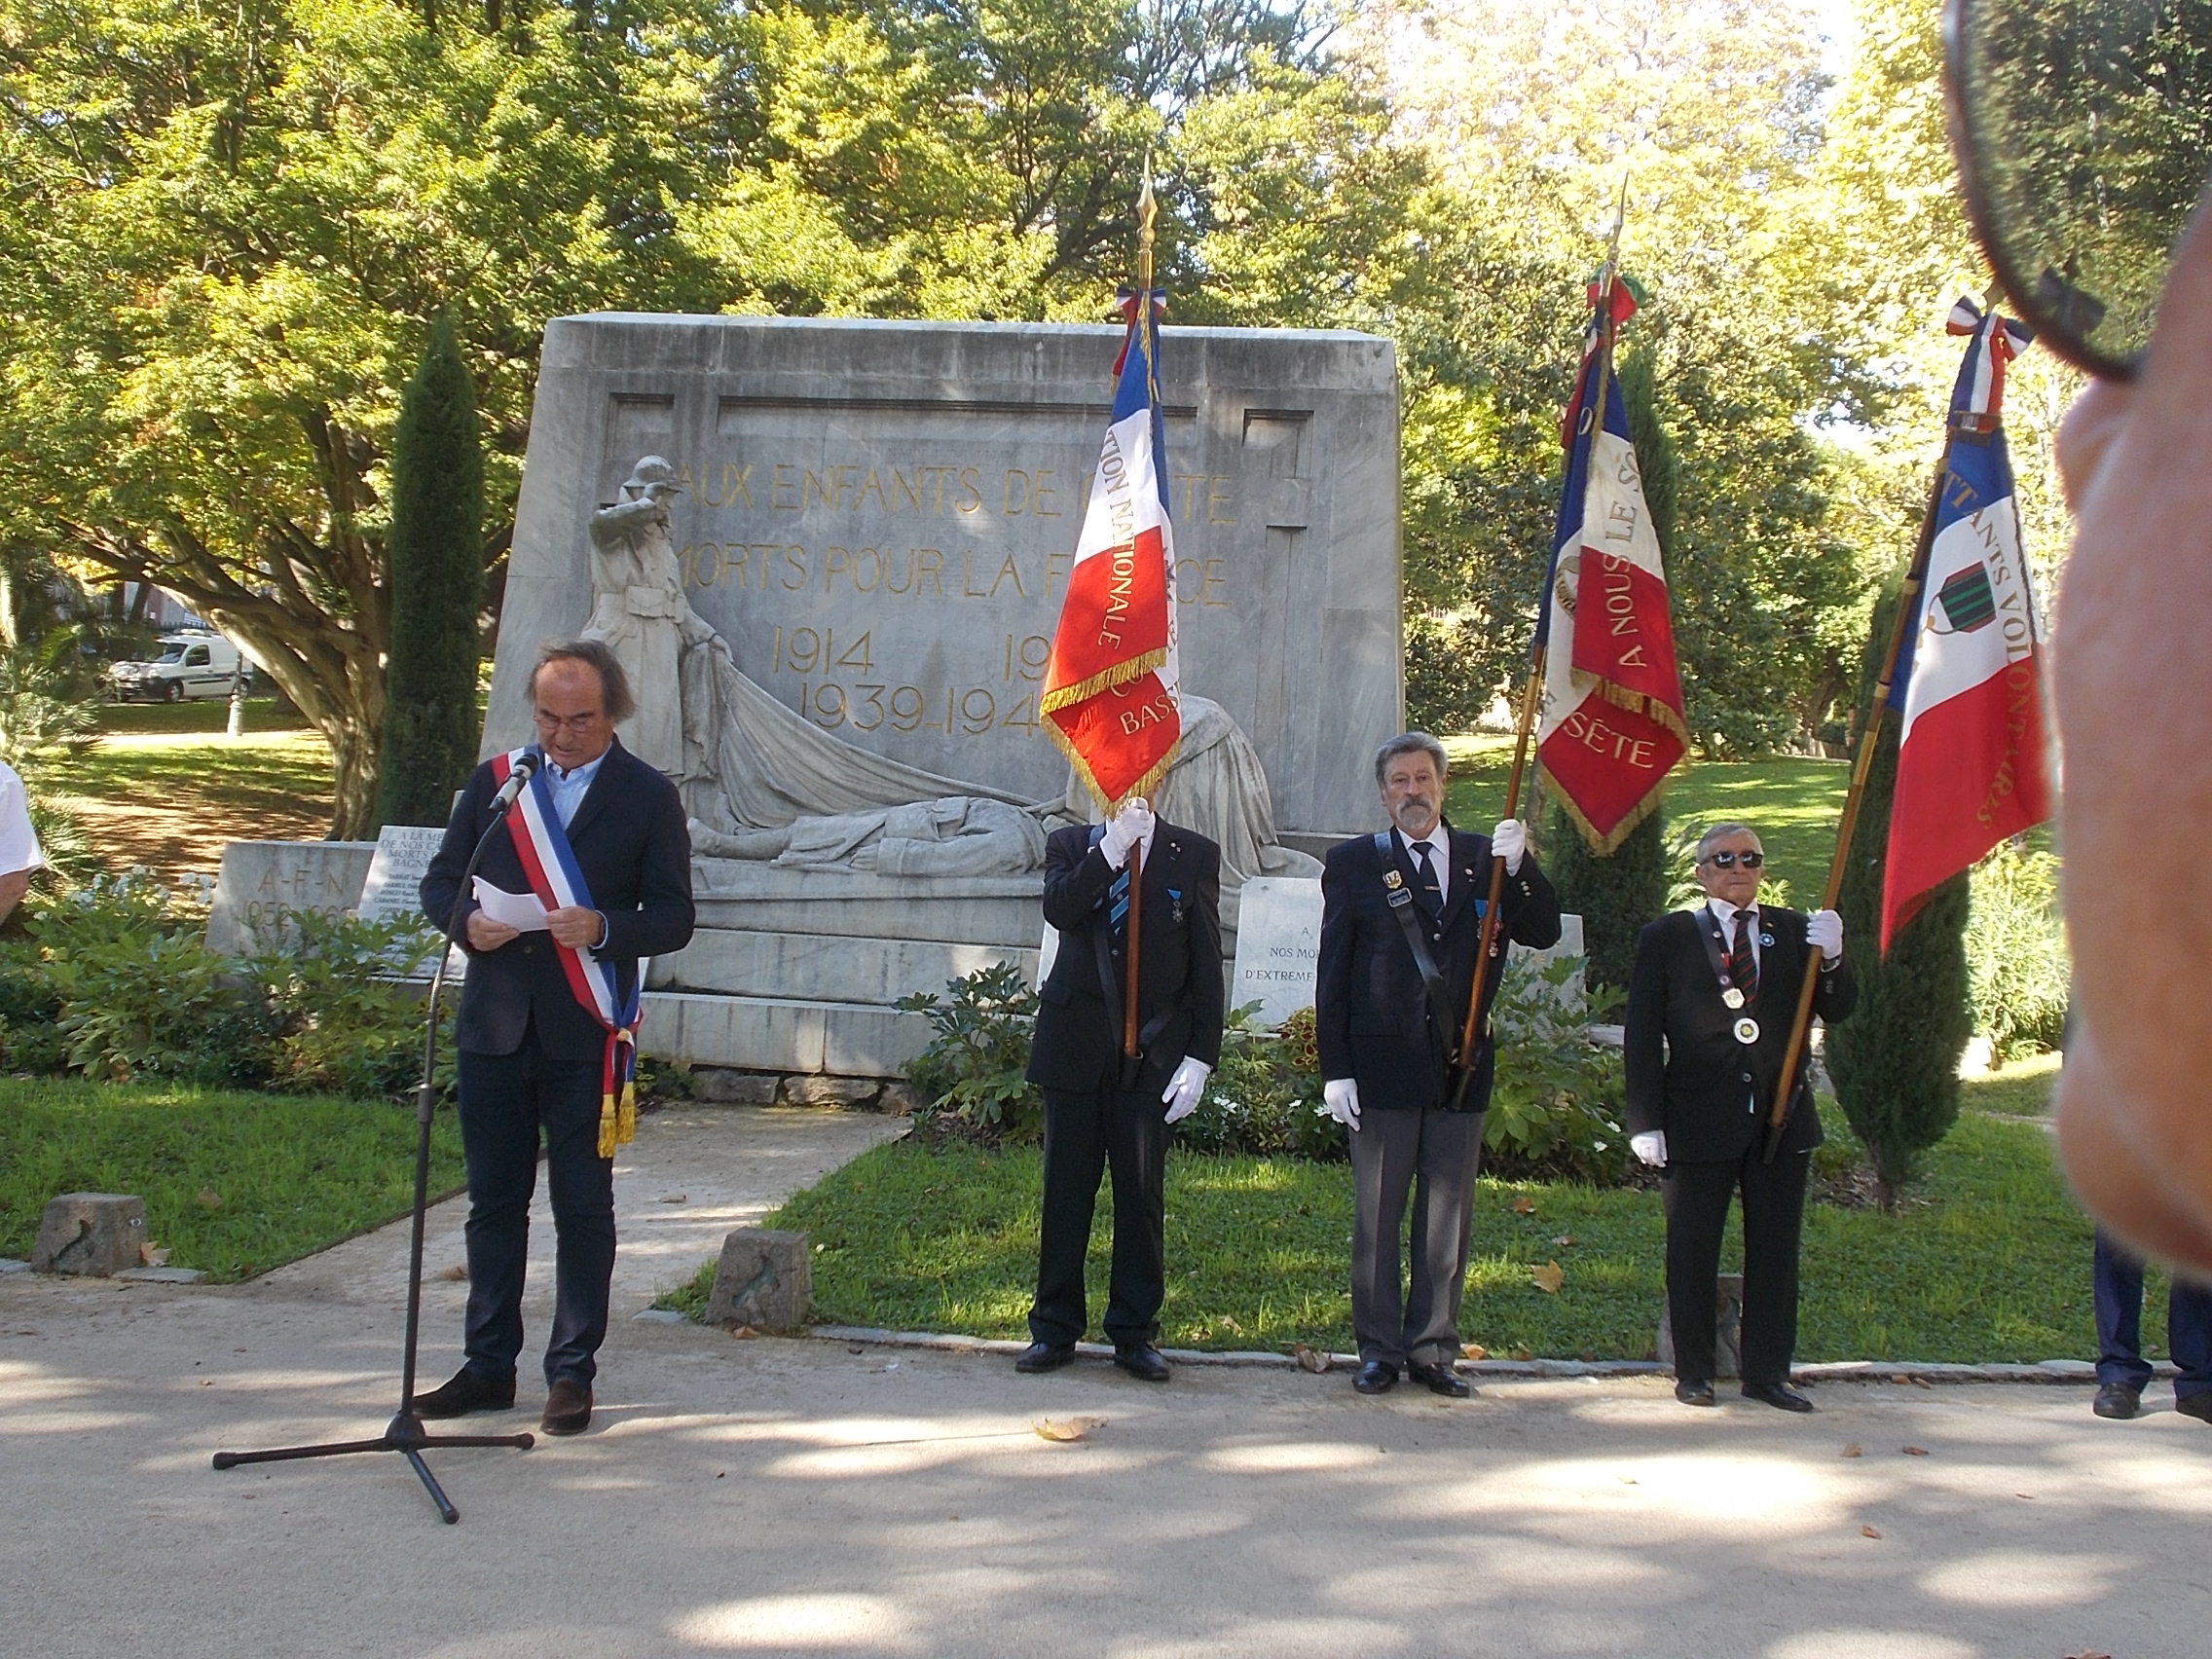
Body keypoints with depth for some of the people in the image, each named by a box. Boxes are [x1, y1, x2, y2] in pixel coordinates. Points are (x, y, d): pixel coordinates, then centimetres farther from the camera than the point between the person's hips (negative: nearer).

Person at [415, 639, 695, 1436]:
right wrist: (467, 921, -10)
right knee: (493, 1199, 10)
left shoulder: (648, 797, 1)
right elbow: (440, 882, 12)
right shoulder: (493, 781, 10)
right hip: (494, 1028, 3)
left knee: (584, 1205, 3)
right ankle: (488, 1366, 21)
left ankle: (572, 1372, 12)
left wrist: (604, 928, -22)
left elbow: (673, 917, -3)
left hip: (585, 1036, -3)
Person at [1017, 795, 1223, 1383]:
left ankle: (1135, 1334, 13)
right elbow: (1059, 910, -14)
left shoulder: (1194, 855, 4)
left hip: (1152, 1050, -1)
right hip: (1076, 1044, 1)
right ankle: (1055, 1329, 16)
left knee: (1141, 1191, 3)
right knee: (1066, 1187, 6)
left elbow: (1206, 962, 1)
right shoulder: (1070, 845, 8)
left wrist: (1200, 1055, -5)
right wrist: (1112, 847, -21)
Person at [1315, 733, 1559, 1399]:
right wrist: (1336, 1068, -7)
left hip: (1462, 1063, 2)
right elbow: (1333, 972, -1)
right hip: (1383, 1062, -2)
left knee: (1448, 1213, 9)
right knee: (1377, 1213, 5)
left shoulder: (1485, 858, 8)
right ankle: (1379, 1348, 16)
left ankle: (1434, 1349, 19)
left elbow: (1544, 933, -1)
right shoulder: (1354, 863, 1)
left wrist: (1518, 868, -17)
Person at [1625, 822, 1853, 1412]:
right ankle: (1693, 1372, 17)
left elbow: (1836, 1010, 3)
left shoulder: (1794, 931, 9)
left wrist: (1831, 959, -17)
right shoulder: (1666, 938, 1)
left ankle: (1768, 1372, 19)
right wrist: (1646, 1120, -8)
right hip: (1700, 1120, -3)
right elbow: (1642, 1036, -1)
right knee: (1692, 1252, 5)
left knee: (1775, 1251, 8)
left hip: (1782, 1116, 3)